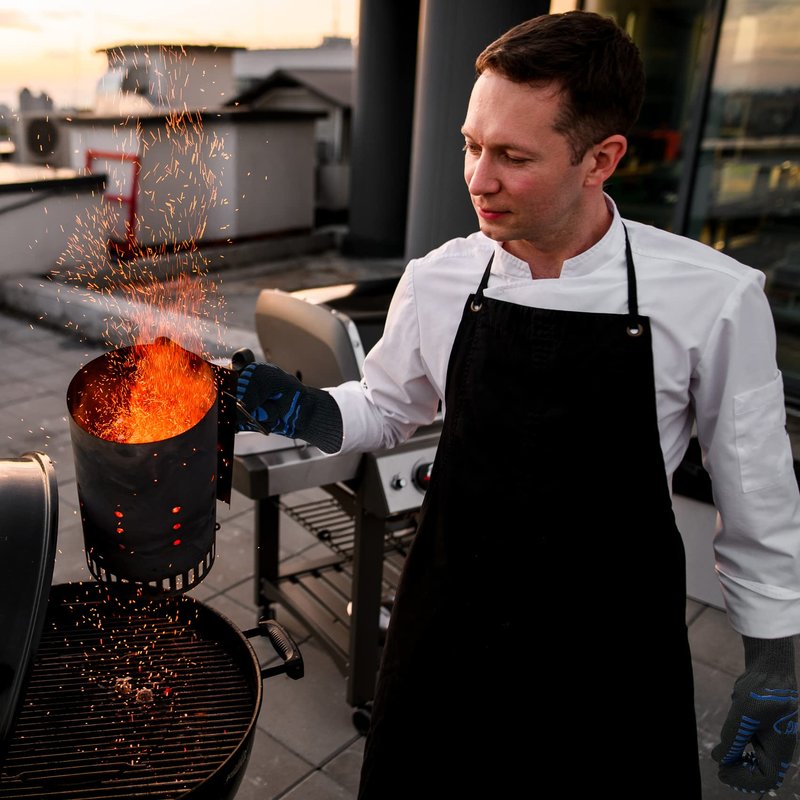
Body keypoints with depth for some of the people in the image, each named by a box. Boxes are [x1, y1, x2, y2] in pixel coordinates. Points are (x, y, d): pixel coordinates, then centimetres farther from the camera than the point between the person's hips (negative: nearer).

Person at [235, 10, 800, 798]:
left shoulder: (714, 298, -17)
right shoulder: (437, 280, -10)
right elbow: (384, 408, 7)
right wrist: (302, 411, -12)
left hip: (615, 650, -2)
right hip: (452, 625, 3)